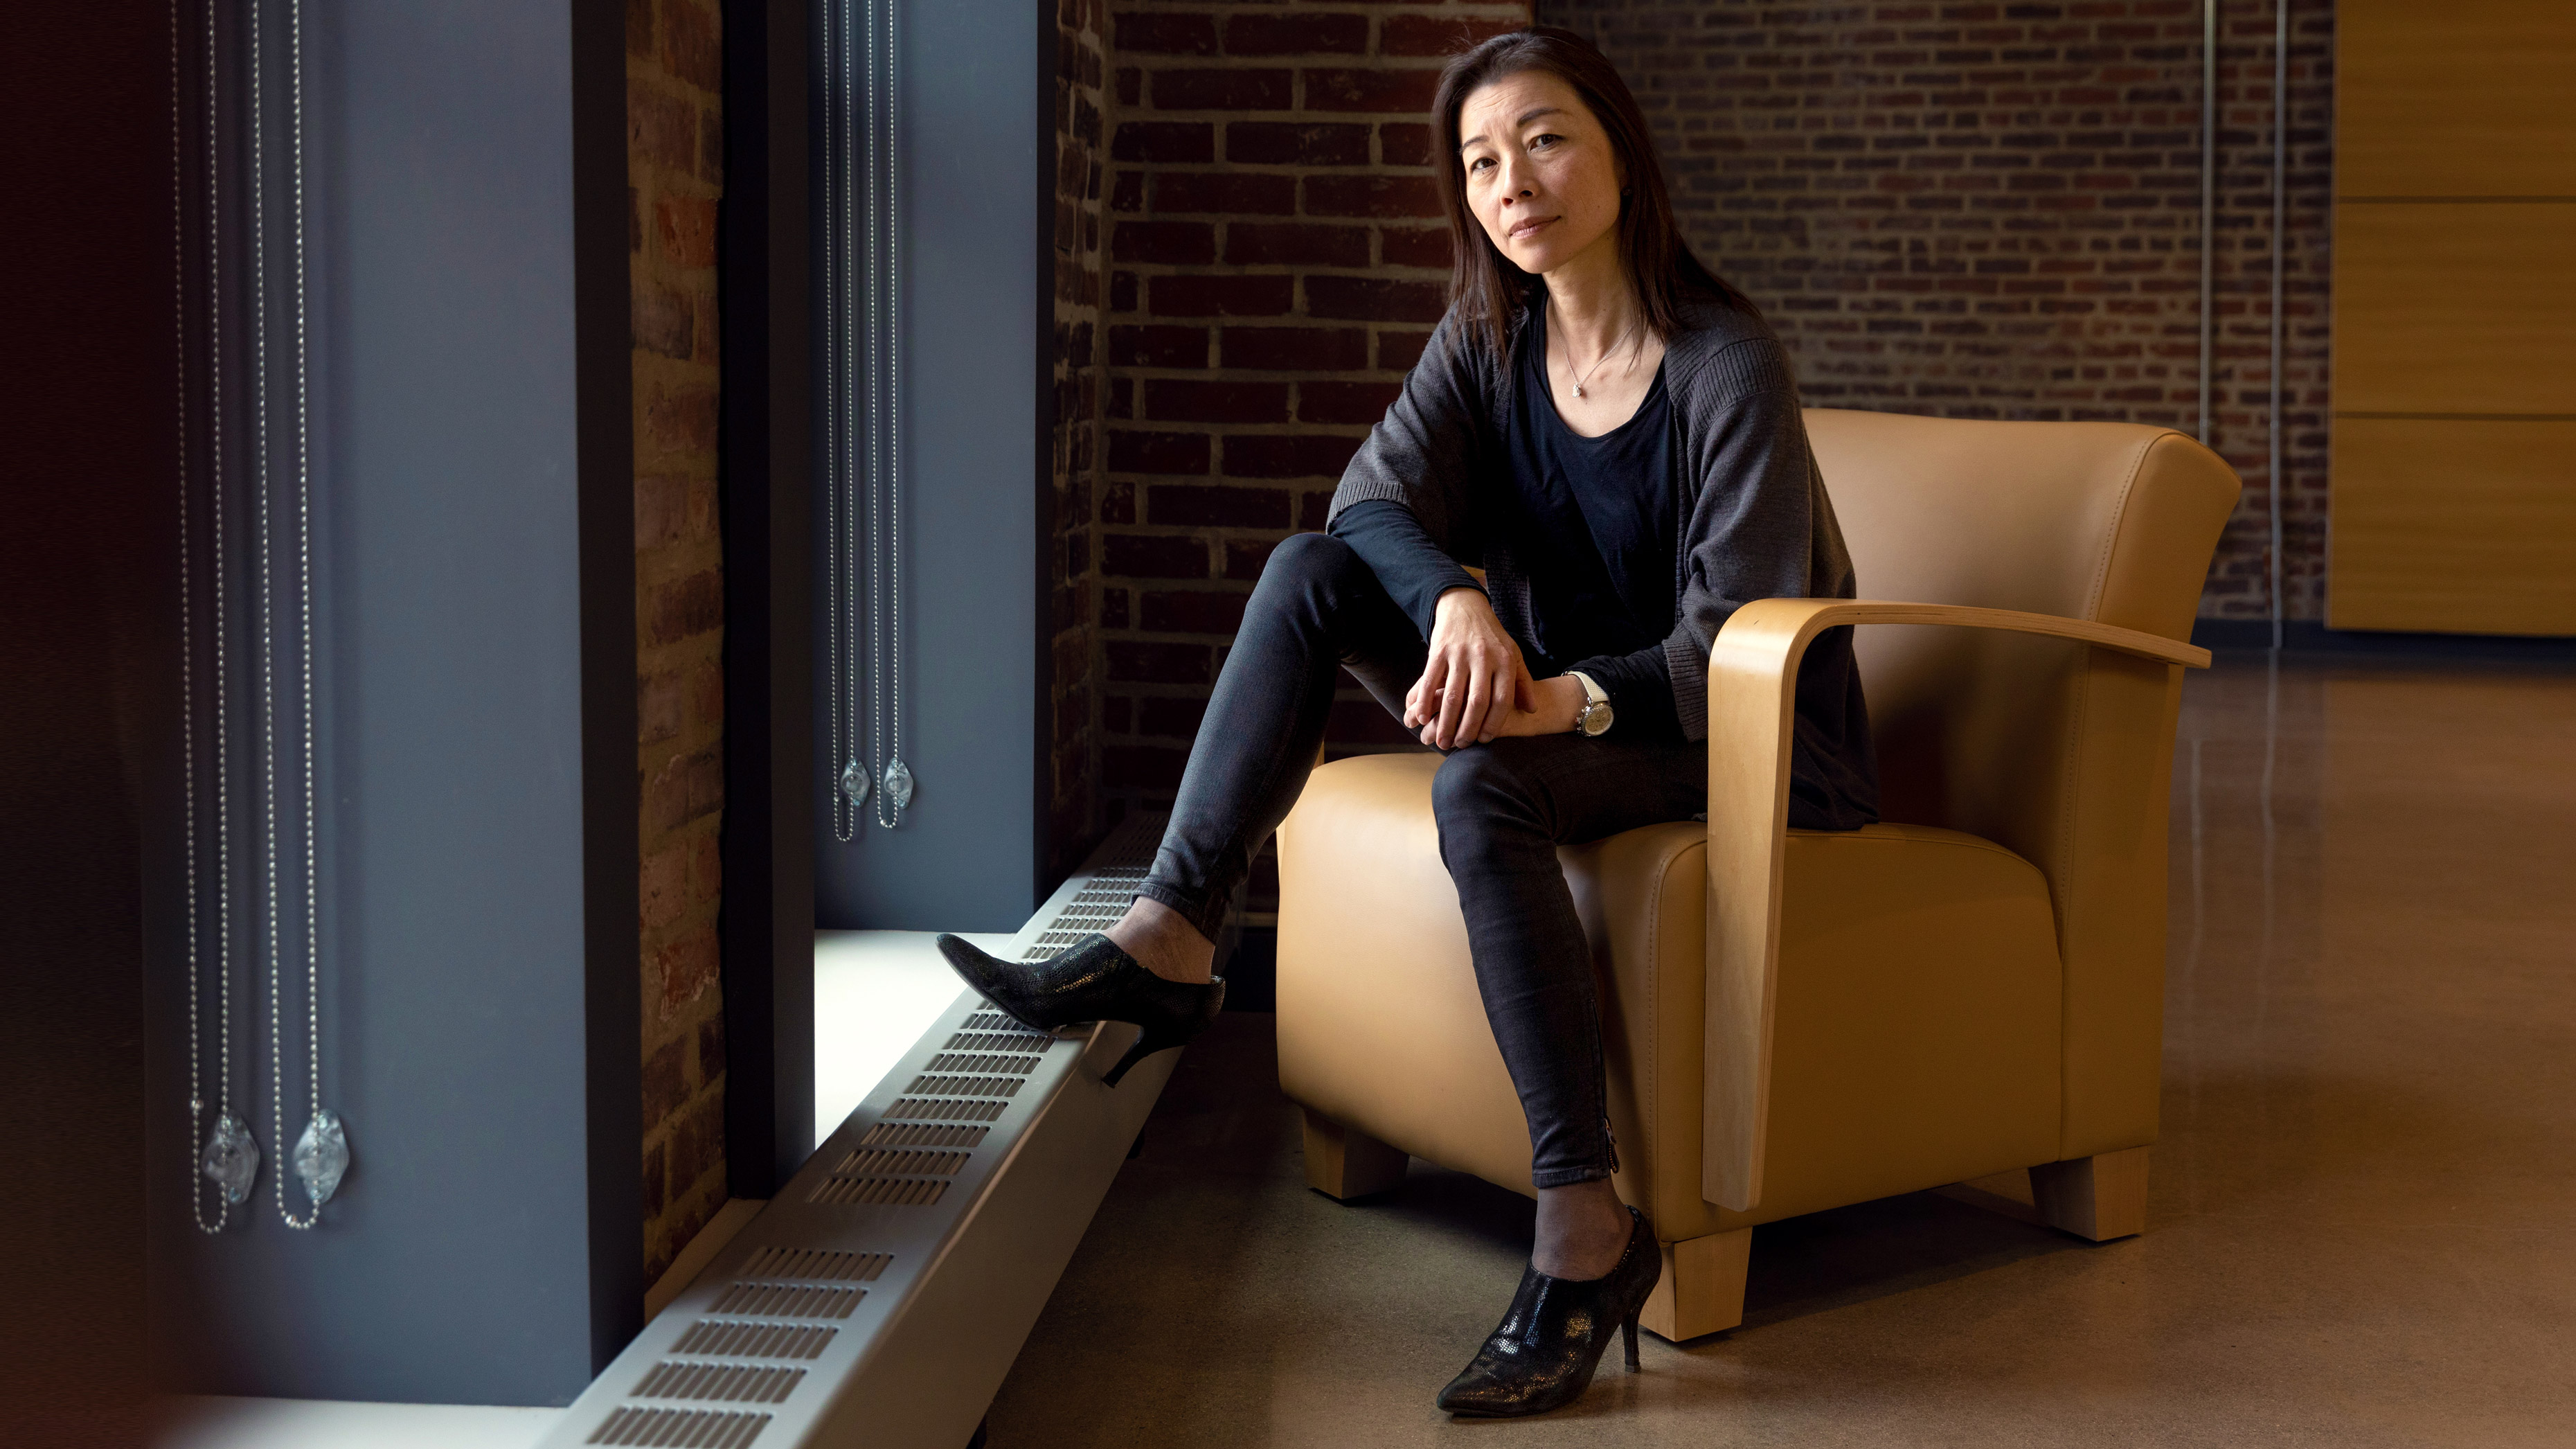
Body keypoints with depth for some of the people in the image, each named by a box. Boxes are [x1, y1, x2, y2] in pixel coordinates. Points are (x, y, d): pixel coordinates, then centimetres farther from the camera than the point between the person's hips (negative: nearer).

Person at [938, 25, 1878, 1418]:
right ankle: (1166, 940, -22)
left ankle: (1586, 1234, -34)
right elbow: (1377, 491, -11)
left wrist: (1572, 702, -37)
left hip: (1724, 736, -6)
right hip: (1556, 695, 6)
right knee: (1311, 571, -14)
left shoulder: (1726, 365, -16)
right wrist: (1457, 602, -33)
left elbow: (1735, 639, -20)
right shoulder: (1490, 333, 3)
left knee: (1484, 784, -37)